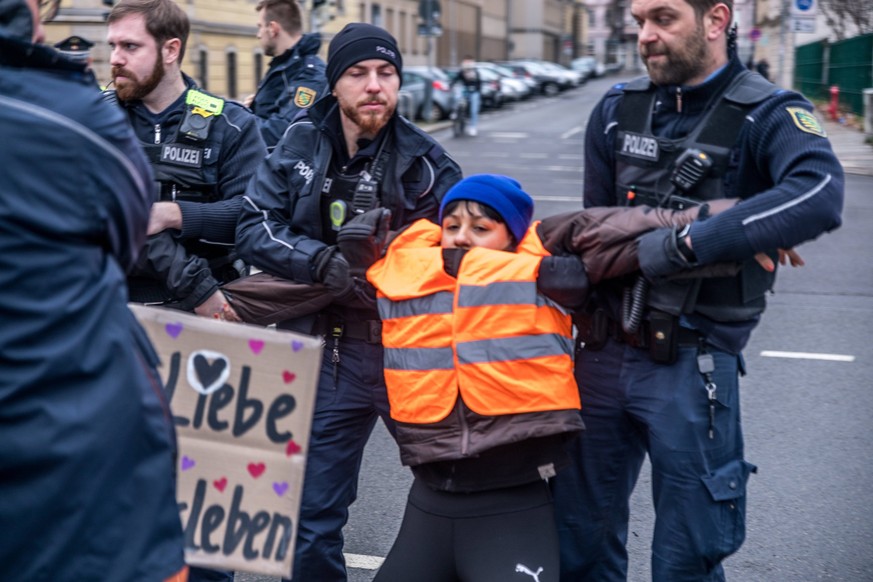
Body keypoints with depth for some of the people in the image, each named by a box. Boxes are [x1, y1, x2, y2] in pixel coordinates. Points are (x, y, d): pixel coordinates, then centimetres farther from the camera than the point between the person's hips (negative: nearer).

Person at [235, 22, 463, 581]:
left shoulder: (425, 159, -3)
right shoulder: (300, 145, 1)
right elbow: (254, 226, -4)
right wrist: (321, 259, -19)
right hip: (331, 352, 1)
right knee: (313, 520, 8)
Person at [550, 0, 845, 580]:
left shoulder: (767, 115, -10)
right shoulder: (617, 111, 6)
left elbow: (820, 198, -30)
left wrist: (683, 243, -30)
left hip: (691, 364, -4)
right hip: (604, 353, 5)